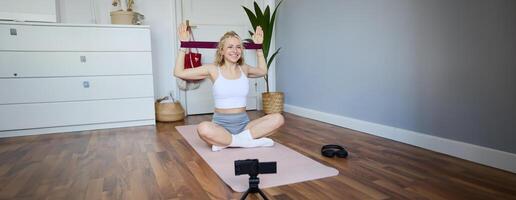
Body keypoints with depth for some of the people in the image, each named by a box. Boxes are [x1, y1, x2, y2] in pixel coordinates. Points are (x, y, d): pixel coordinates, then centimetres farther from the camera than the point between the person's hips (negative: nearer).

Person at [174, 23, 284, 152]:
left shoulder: (244, 69, 8)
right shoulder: (213, 70, -1)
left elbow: (263, 71, 30)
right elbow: (179, 73, -2)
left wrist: (259, 47, 26)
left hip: (243, 123, 4)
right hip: (221, 124, -4)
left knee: (278, 119, -22)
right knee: (203, 129, -39)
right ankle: (248, 141, -22)